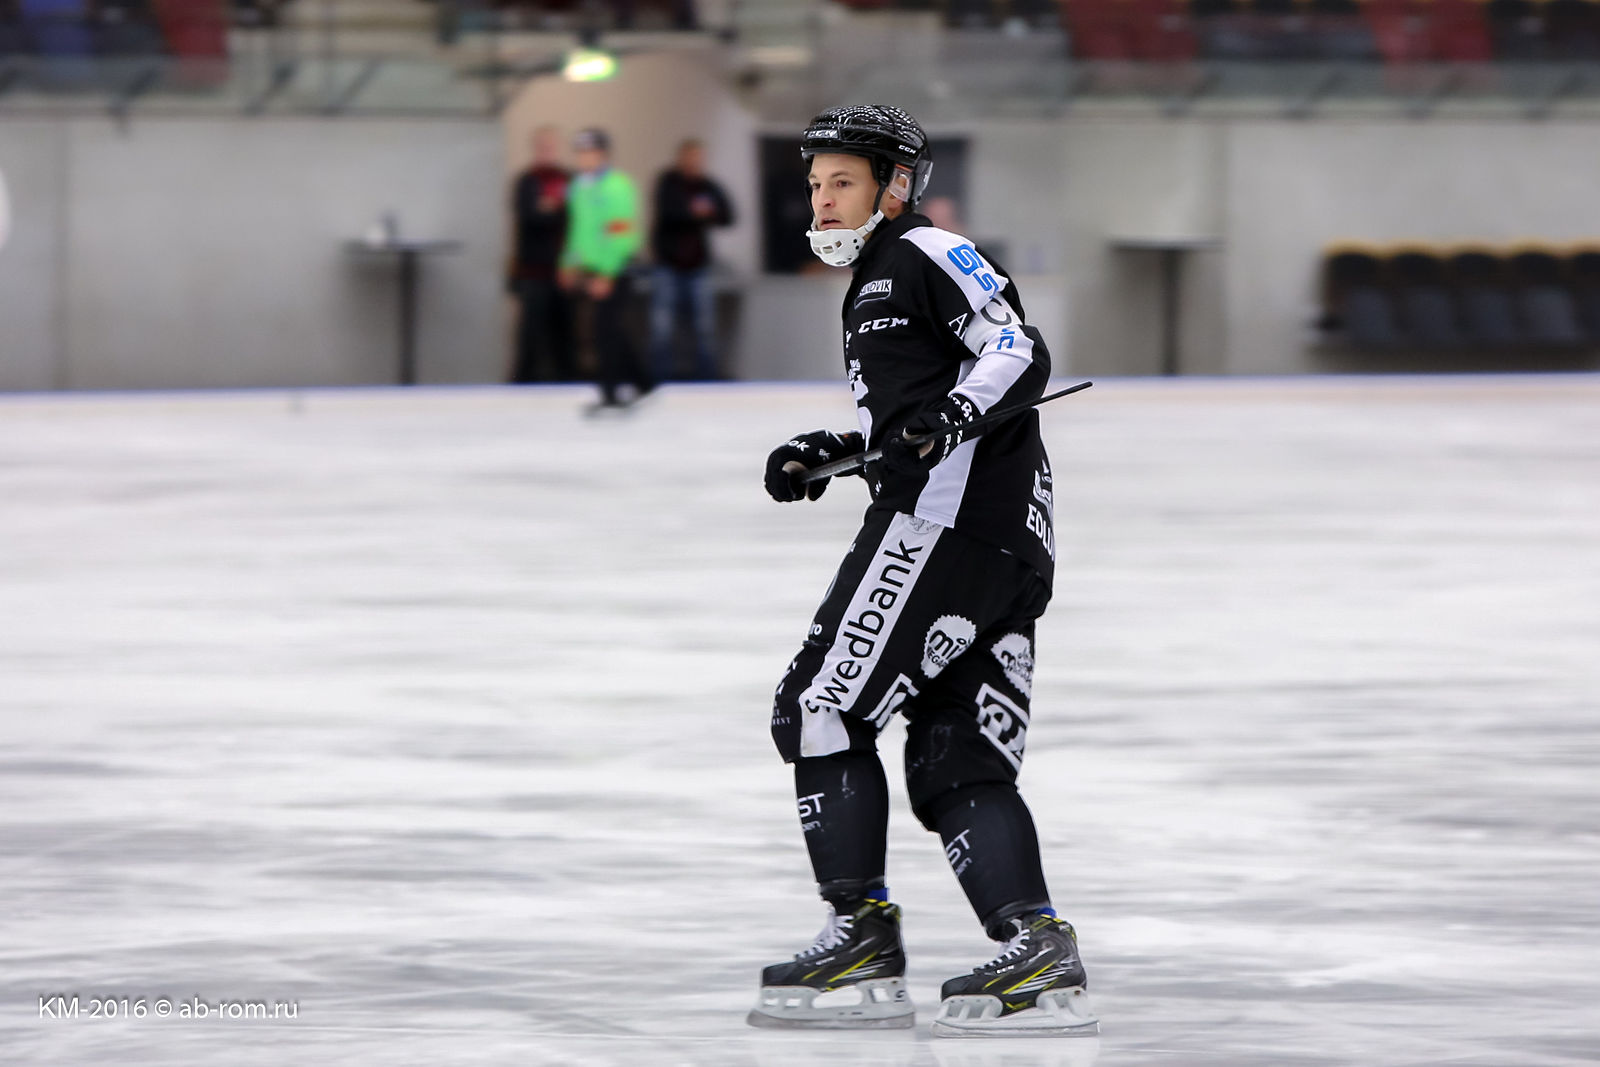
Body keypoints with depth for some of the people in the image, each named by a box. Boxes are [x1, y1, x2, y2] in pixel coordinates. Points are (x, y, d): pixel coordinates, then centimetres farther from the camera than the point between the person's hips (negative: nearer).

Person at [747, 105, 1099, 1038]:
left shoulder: (927, 255, -2)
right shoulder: (876, 283, 28)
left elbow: (1020, 352, -15)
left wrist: (945, 418, -29)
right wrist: (830, 454, 23)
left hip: (952, 518, -10)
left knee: (821, 709, -8)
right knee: (955, 761, 5)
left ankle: (864, 934, -9)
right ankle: (1040, 958, -8)